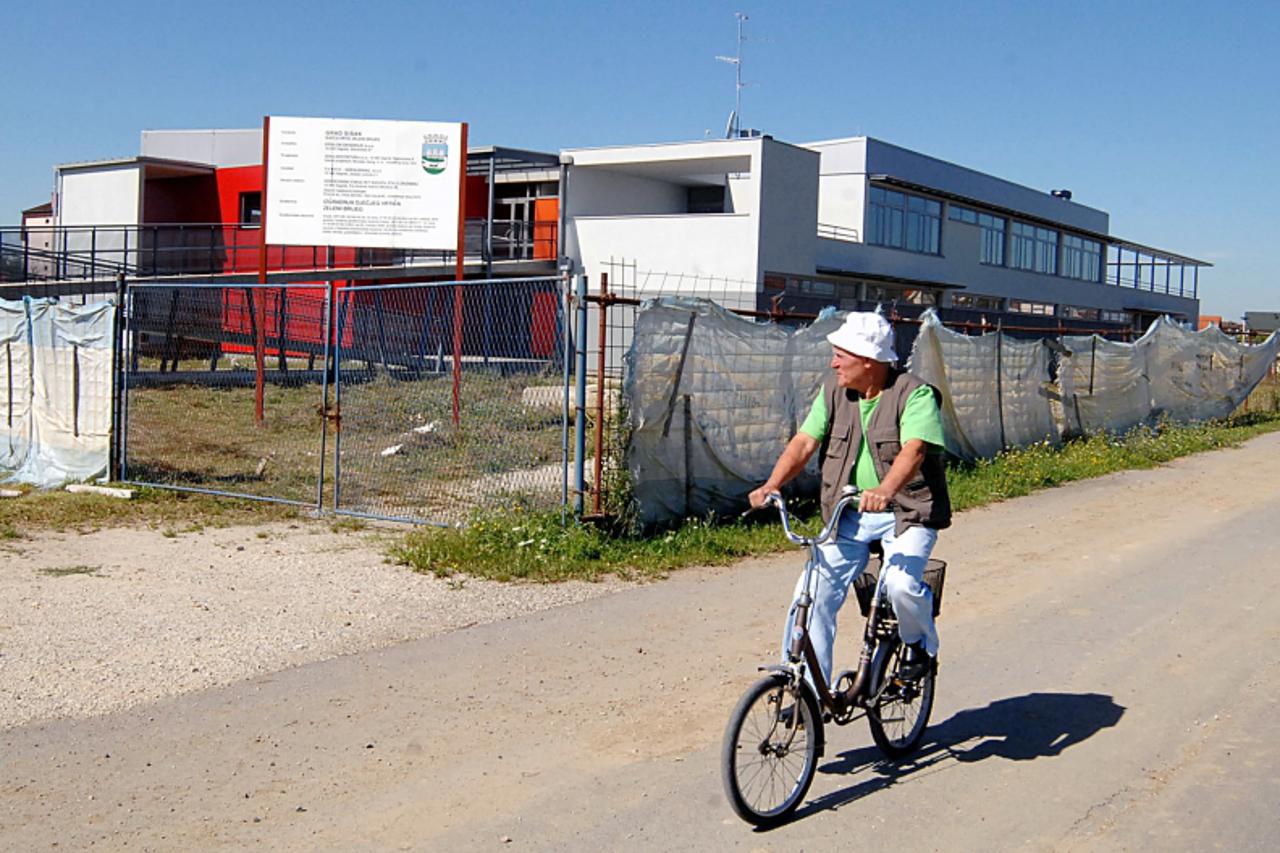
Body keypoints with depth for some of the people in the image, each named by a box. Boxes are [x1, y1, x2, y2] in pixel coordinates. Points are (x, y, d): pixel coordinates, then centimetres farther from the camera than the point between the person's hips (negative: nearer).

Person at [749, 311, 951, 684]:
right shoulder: (834, 390, 3)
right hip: (849, 516, 5)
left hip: (908, 512, -5)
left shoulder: (914, 394, -13)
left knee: (901, 583, -28)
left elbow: (914, 449, -29)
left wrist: (885, 490, -49)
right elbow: (804, 442, -3)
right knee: (813, 594, -7)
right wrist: (771, 485, -20)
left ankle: (920, 643, 7)